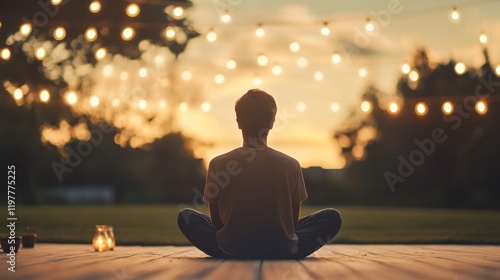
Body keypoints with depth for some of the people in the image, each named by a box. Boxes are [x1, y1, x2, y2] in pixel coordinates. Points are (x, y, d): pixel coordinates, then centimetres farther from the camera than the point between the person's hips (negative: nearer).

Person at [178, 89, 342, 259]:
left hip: (231, 251, -1)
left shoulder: (218, 164, -11)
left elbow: (216, 221, 0)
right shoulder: (290, 165, -11)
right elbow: (293, 221, 0)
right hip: (281, 252, 1)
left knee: (185, 217, 23)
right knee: (333, 217, 19)